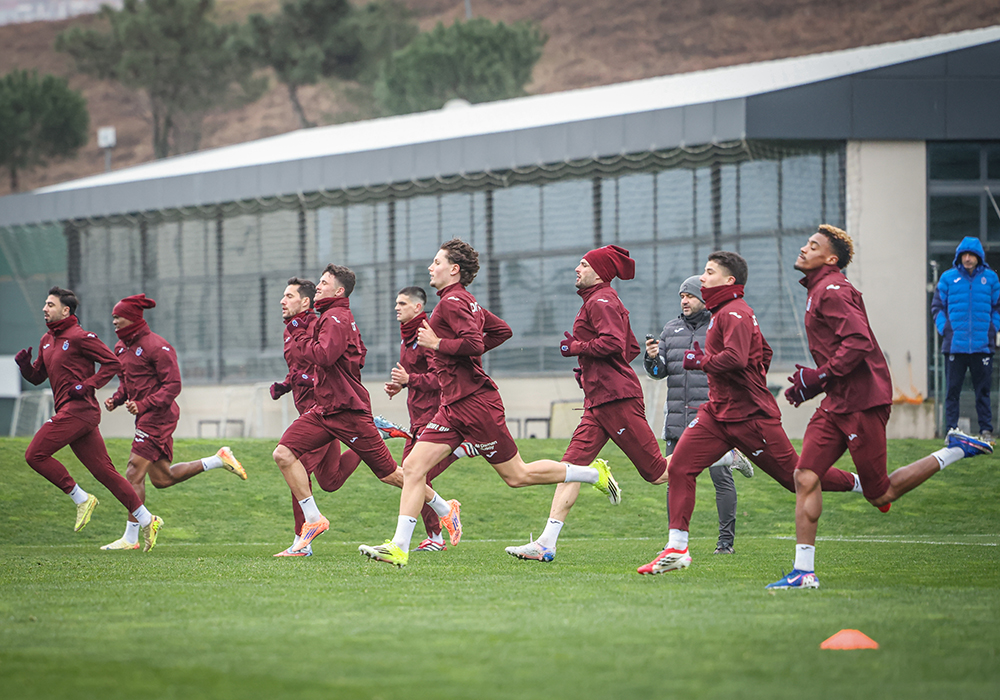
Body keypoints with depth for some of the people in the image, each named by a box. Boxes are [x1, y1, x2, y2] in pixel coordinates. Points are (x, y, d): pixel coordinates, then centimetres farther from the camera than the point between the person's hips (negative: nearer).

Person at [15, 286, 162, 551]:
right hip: (69, 411, 9)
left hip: (79, 408, -9)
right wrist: (24, 364, 3)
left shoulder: (79, 337, -8)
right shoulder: (47, 340, 18)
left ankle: (81, 499, -5)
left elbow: (113, 363, -9)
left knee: (35, 454, -12)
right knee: (103, 470, 5)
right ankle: (146, 520, 5)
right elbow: (37, 377, 24)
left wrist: (87, 385, -17)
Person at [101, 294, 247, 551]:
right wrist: (116, 399, 3)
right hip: (146, 416, 10)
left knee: (134, 474, -11)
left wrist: (143, 404, -25)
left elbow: (173, 385, -17)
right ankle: (219, 460, 23)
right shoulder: (121, 348, 12)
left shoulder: (156, 346, -15)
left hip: (158, 414, -10)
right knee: (162, 478, 13)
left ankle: (131, 537, -7)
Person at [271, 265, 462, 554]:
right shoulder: (329, 317, 17)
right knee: (284, 454, -10)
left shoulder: (336, 318, -14)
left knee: (389, 473, 0)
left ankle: (445, 509, 17)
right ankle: (313, 519, -4)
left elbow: (324, 356, -28)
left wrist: (300, 335, -14)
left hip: (347, 411, -9)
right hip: (323, 409, 9)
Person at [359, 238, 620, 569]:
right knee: (413, 467, -2)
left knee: (517, 475, -1)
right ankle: (399, 548, -6)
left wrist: (436, 343, -15)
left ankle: (595, 473, 12)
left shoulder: (452, 302, -13)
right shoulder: (466, 301, 16)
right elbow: (502, 330, 25)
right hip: (454, 407, 10)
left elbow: (474, 343, -27)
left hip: (474, 403, -10)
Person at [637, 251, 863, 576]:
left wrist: (701, 361, -16)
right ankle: (676, 549, -7)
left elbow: (736, 358, -30)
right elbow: (764, 352, 26)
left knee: (796, 475, 1)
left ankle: (863, 484, 21)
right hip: (718, 412, 9)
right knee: (679, 466, -7)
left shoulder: (735, 313, -15)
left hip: (750, 416, -9)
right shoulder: (723, 312, 16)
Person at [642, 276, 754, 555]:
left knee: (721, 478, -4)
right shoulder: (671, 328, 15)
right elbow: (660, 371, 13)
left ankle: (726, 540, 1)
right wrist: (652, 358, -7)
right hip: (677, 419, 5)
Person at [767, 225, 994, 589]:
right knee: (805, 477, -3)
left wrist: (817, 378, -21)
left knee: (880, 496, -2)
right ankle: (804, 571, -4)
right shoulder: (819, 290, 19)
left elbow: (858, 343, -24)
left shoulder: (833, 290, -13)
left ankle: (954, 452, 11)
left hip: (861, 402, -9)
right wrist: (810, 381, 16)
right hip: (837, 403, 9)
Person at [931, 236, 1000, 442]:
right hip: (955, 345, 0)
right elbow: (937, 306, 9)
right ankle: (951, 430, 5)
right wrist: (944, 329, -2)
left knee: (983, 390, 4)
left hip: (982, 346, 0)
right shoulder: (948, 278, 5)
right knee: (953, 389, 1)